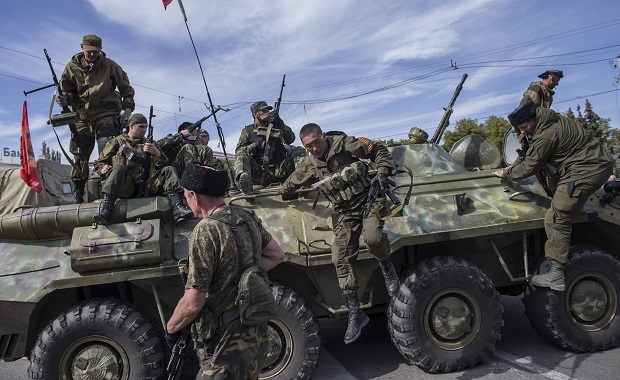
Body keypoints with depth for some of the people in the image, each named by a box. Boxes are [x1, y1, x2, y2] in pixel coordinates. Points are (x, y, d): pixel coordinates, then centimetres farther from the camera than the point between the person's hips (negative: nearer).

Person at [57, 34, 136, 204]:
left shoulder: (109, 65, 3)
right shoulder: (71, 67, 9)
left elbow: (126, 88, 8)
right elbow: (66, 90, 17)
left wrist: (127, 107, -3)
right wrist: (65, 98, -6)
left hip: (106, 115, -2)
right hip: (82, 116, 3)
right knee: (80, 156, 2)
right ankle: (78, 193, 9)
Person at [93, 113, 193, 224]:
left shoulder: (148, 144, 26)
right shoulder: (117, 141, 19)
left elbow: (164, 165, 17)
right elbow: (99, 163, 20)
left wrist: (157, 154, -4)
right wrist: (103, 169, -4)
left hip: (146, 187, 3)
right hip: (125, 187, -2)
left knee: (169, 170, -16)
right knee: (119, 168, -31)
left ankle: (177, 208, -36)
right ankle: (105, 209, -43)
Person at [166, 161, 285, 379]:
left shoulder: (206, 230, -23)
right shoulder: (248, 217, -1)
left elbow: (192, 304, -21)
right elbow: (277, 256, 13)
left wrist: (170, 328, -3)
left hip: (228, 340, -7)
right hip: (258, 331, 8)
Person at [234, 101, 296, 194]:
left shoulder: (275, 127, 21)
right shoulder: (248, 130, 16)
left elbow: (291, 139, 7)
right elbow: (238, 151, 3)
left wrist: (281, 124, -3)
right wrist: (256, 145, -10)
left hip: (277, 172, 2)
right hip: (258, 174, -1)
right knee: (242, 153, -26)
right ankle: (243, 178, -55)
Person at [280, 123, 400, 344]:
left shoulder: (343, 144, -7)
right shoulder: (310, 166, 6)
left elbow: (379, 151, -2)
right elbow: (290, 184, 26)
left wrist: (383, 173, -12)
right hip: (346, 213, 4)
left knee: (372, 236, -36)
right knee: (341, 260, -7)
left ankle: (386, 266, -1)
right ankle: (355, 313, 3)